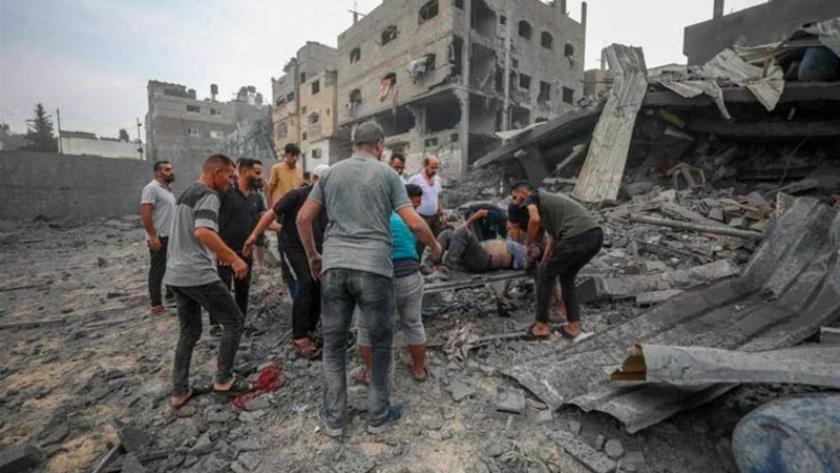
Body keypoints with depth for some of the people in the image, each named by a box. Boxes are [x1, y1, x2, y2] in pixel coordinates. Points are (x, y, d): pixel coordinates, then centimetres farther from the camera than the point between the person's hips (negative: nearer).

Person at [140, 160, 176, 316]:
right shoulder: (151, 188, -14)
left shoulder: (168, 189, 15)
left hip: (171, 236, 9)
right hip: (160, 237, -9)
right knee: (157, 270, -2)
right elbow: (145, 214, -21)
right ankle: (156, 305, 6)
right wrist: (152, 235, -25)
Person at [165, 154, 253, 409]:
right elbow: (203, 232, -30)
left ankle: (179, 391, 22)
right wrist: (234, 258, -28)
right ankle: (224, 379, 12)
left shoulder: (186, 193, 19)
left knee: (189, 331, 18)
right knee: (234, 321, 4)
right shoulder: (209, 195, -13)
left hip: (176, 274, 10)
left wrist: (219, 252, 31)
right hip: (198, 275, -10)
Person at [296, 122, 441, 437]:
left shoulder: (331, 173, 13)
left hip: (334, 266, 3)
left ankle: (333, 418, 27)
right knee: (380, 343, 13)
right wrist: (434, 247, 15)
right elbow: (414, 223, -3)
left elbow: (303, 218, 9)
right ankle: (379, 415, 27)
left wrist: (312, 255, 22)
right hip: (374, 267, -3)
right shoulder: (387, 174, 4)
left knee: (334, 343, 15)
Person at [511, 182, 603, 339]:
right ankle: (574, 325, 28)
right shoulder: (548, 201, 34)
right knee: (567, 278, 27)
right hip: (596, 236, 8)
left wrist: (529, 245, 3)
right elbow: (552, 240, 32)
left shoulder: (531, 198, 11)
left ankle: (542, 325, 23)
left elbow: (534, 219, -13)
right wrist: (541, 265, 35)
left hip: (576, 237, -8)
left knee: (545, 276, 12)